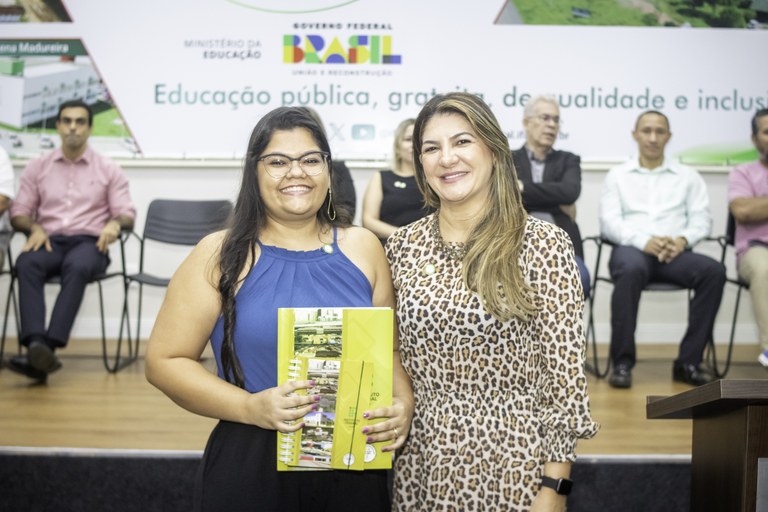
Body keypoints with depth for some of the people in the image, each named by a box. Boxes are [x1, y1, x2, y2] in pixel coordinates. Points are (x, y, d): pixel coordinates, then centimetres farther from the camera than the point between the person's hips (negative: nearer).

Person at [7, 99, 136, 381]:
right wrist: (34, 227, -9)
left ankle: (50, 346, -47)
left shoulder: (109, 169, 13)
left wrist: (115, 223, -16)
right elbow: (18, 212, 15)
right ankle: (36, 344, -48)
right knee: (26, 263, -34)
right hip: (50, 241, 2)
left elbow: (127, 213, 9)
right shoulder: (38, 167, 17)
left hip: (89, 243, -1)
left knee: (77, 267, -38)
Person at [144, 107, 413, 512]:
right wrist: (250, 407, -17)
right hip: (251, 467, -2)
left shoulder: (363, 248, 4)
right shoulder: (221, 256, -3)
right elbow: (164, 361, -4)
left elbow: (390, 351, 10)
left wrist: (402, 404, -10)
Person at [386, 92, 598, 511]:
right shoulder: (402, 246, 2)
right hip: (422, 463, 3)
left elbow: (564, 373, -10)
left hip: (510, 463, -3)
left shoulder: (543, 244, -9)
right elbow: (390, 360, 10)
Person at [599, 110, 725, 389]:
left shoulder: (688, 176, 20)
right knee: (631, 270, -39)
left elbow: (701, 219, 10)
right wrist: (644, 241, -15)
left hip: (674, 252, 2)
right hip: (631, 249, -2)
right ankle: (622, 362, -29)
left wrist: (682, 240, -13)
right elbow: (609, 222, 3)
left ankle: (688, 362, -22)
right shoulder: (618, 175, 16)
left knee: (714, 271, -29)